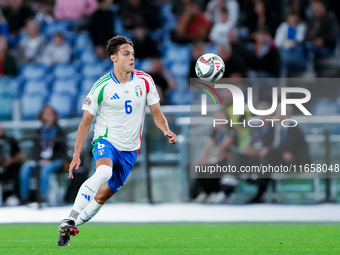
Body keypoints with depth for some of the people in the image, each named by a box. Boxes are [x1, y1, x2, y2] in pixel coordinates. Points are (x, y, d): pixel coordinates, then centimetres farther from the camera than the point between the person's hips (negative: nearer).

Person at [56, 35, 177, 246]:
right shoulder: (102, 87, -10)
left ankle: (71, 228, 21)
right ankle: (68, 222, -35)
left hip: (130, 149, 4)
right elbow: (86, 122, -2)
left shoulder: (145, 81, -3)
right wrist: (76, 155, -7)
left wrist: (166, 130, -16)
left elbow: (156, 113, 6)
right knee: (104, 172, -34)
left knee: (103, 195, 3)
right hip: (106, 140, -4)